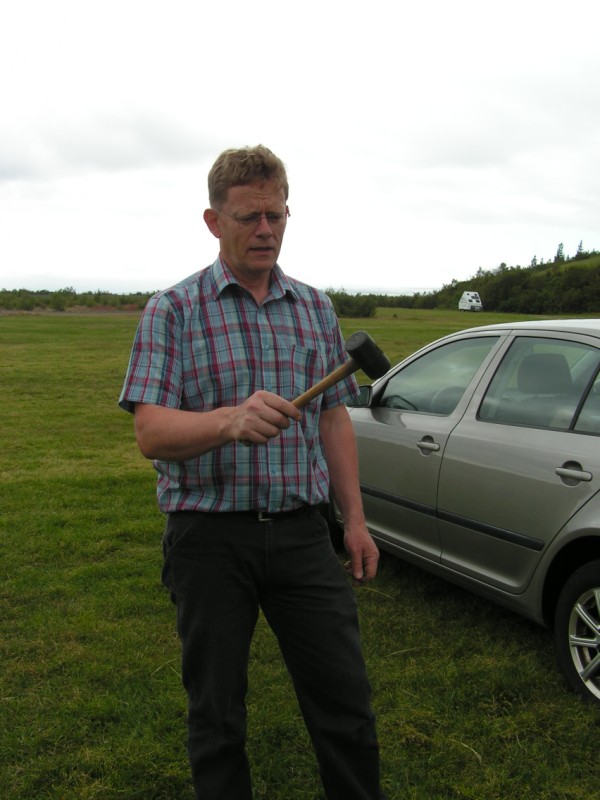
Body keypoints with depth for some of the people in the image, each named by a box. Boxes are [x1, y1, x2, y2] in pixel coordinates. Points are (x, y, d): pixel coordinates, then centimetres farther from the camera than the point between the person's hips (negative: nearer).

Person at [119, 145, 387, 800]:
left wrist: (354, 518, 9)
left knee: (345, 701, 7)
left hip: (302, 533, 3)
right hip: (210, 538, -2)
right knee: (216, 715, 11)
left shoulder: (316, 308, 10)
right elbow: (150, 433, -14)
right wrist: (232, 420, -33)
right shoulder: (172, 311, -4)